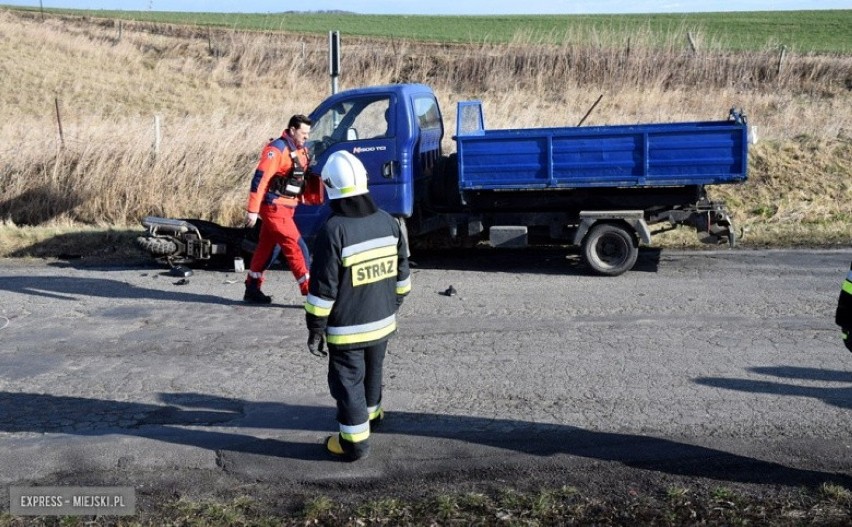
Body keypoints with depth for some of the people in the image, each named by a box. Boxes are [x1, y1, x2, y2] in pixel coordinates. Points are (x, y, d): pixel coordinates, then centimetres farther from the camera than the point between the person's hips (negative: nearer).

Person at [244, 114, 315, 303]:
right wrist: (253, 210, -23)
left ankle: (252, 289, 25)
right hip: (274, 207, -9)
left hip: (285, 208, 9)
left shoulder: (300, 151, 11)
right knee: (296, 248, -9)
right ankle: (309, 291, -5)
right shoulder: (277, 149, -16)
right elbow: (260, 179, -21)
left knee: (267, 248, 15)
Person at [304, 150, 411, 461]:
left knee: (348, 382, 8)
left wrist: (315, 331, -8)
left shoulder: (333, 231, -21)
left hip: (346, 329, -6)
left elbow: (322, 290, -18)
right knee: (372, 372, 26)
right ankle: (370, 413, 48)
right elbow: (401, 275, 7)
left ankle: (355, 442, 17)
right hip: (382, 321, 6)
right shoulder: (388, 222, -3)